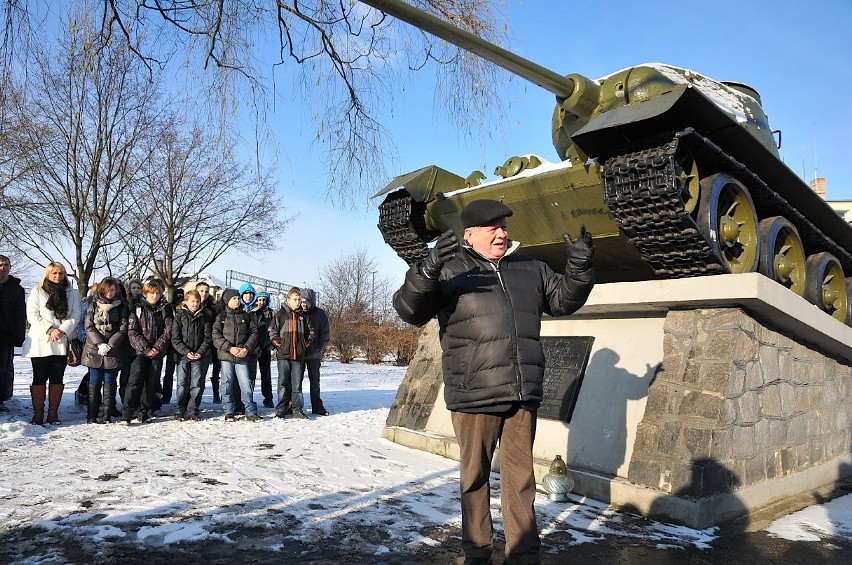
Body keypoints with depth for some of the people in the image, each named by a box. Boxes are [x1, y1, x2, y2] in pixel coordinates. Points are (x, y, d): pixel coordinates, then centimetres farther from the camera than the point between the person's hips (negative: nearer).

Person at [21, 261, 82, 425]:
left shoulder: (72, 293, 11)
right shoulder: (37, 292, 6)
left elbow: (75, 315, 2)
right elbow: (32, 315, -3)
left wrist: (63, 330, -13)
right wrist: (49, 330, -14)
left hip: (62, 343, 1)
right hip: (40, 342, -1)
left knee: (57, 379, 3)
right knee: (39, 378, 1)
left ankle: (53, 414, 9)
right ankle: (38, 414, 6)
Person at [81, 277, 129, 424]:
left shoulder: (121, 307, 6)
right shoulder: (94, 304, 6)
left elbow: (122, 329, 0)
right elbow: (89, 326, -1)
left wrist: (109, 346, -11)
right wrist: (100, 344, -13)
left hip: (113, 352, 0)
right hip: (94, 350, 0)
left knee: (109, 383, 3)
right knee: (94, 383, 2)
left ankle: (107, 416, 7)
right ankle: (91, 416, 7)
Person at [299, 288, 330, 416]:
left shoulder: (320, 314, 1)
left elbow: (325, 334, -1)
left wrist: (319, 348, -12)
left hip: (314, 354, 0)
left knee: (315, 381, 7)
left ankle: (317, 407, 14)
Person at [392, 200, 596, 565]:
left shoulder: (530, 269, 12)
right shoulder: (450, 270, -4)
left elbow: (562, 300, 23)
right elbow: (409, 310, -12)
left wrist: (579, 267, 5)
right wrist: (427, 272, -30)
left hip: (523, 396, 4)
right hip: (473, 397, -3)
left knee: (520, 478, 12)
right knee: (475, 476, 11)